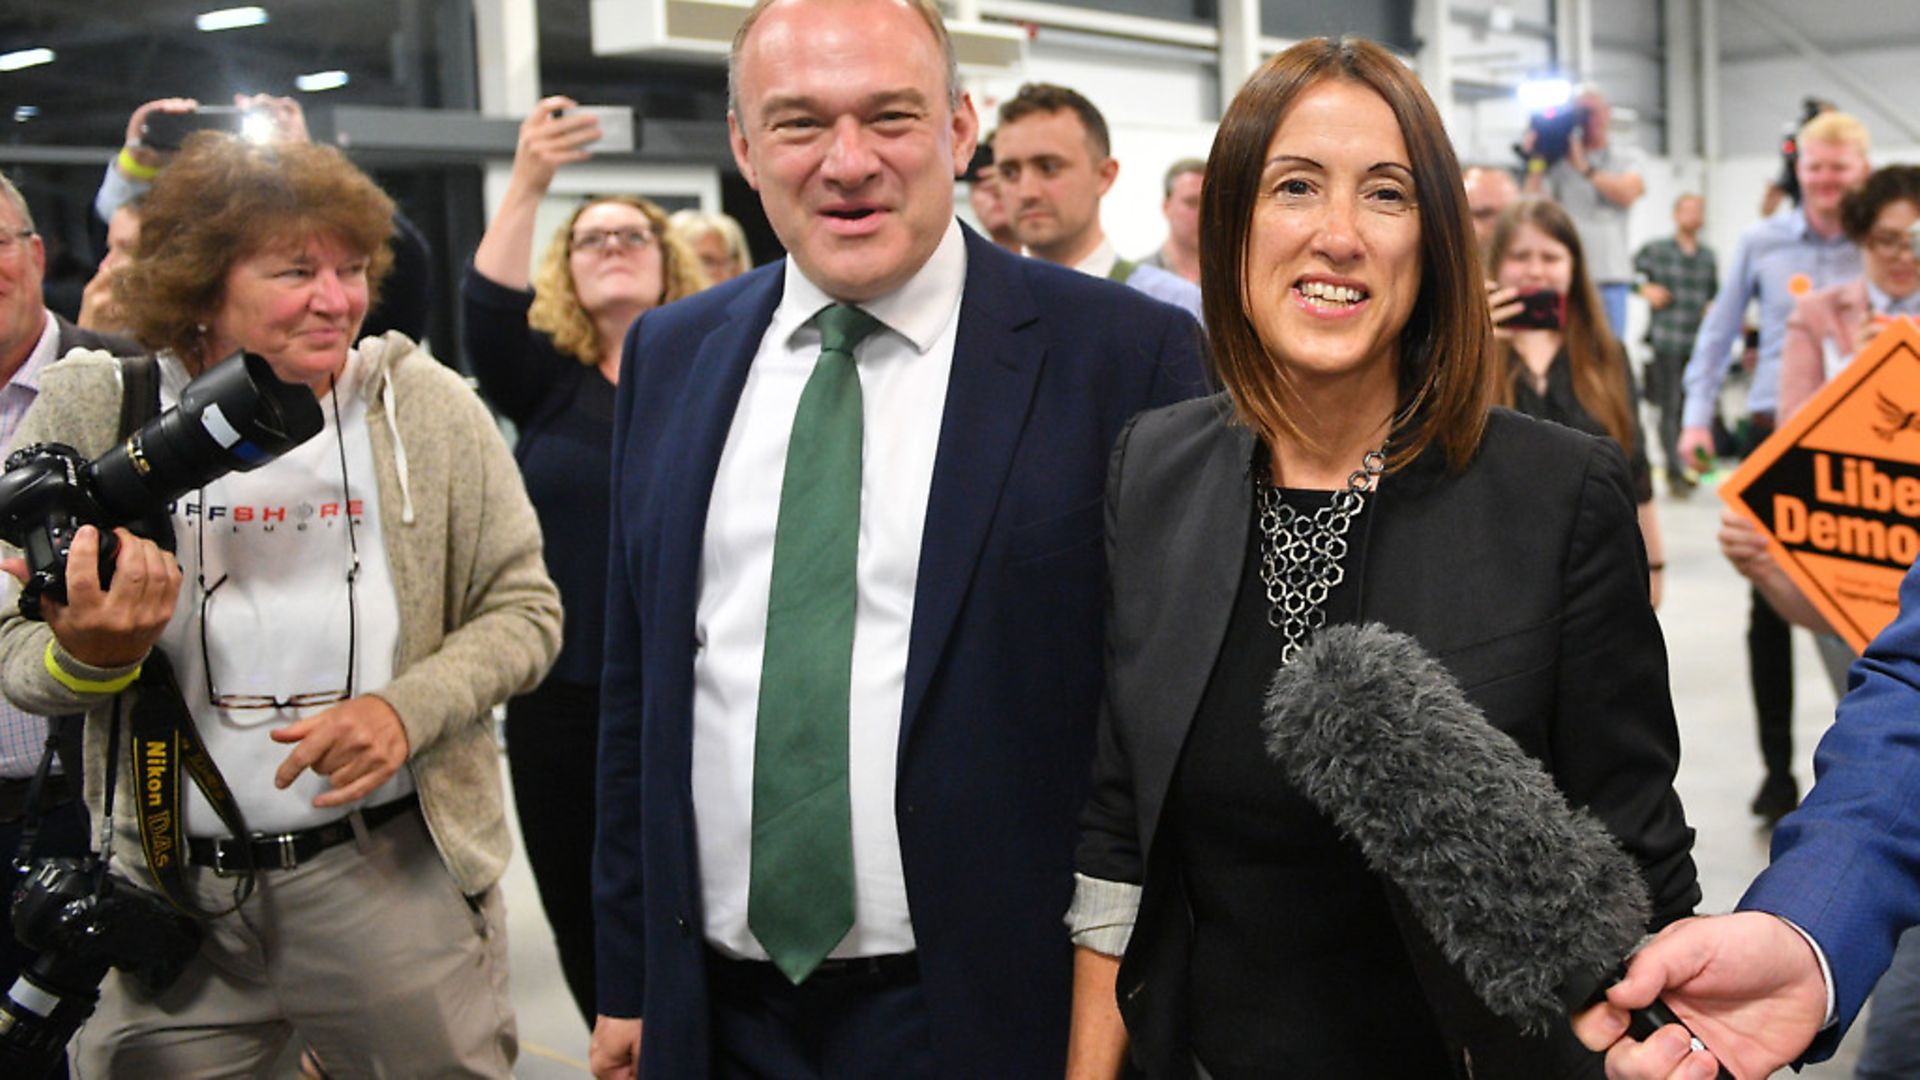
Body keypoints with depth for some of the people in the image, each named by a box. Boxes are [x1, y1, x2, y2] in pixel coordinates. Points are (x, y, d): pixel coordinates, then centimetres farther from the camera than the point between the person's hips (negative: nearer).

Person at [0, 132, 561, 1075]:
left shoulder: (426, 406, -4)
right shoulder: (89, 412, -4)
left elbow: (523, 610, 0)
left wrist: (408, 709, -17)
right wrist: (89, 655, -21)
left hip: (397, 880, 0)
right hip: (165, 892, 1)